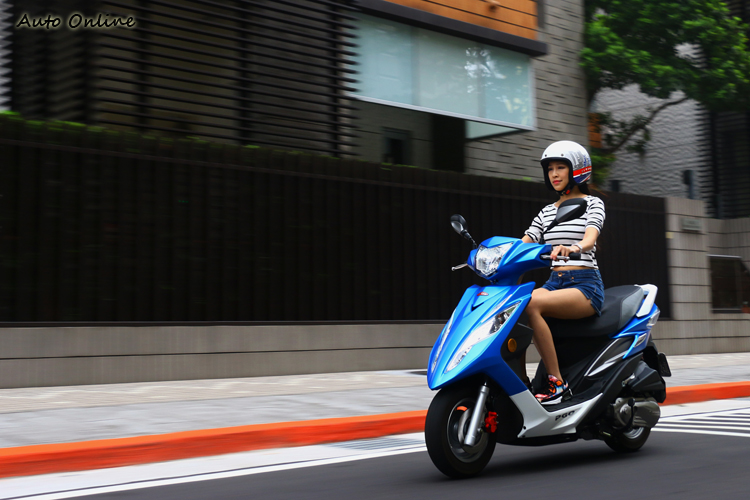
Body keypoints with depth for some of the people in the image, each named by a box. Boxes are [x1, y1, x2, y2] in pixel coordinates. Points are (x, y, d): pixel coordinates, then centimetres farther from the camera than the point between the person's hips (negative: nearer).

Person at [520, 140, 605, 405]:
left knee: (531, 305, -33)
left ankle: (557, 383, -27)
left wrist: (573, 248, -41)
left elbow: (590, 238, -17)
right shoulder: (546, 212, 20)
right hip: (554, 283, 5)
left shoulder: (593, 203, 4)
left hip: (586, 285, -5)